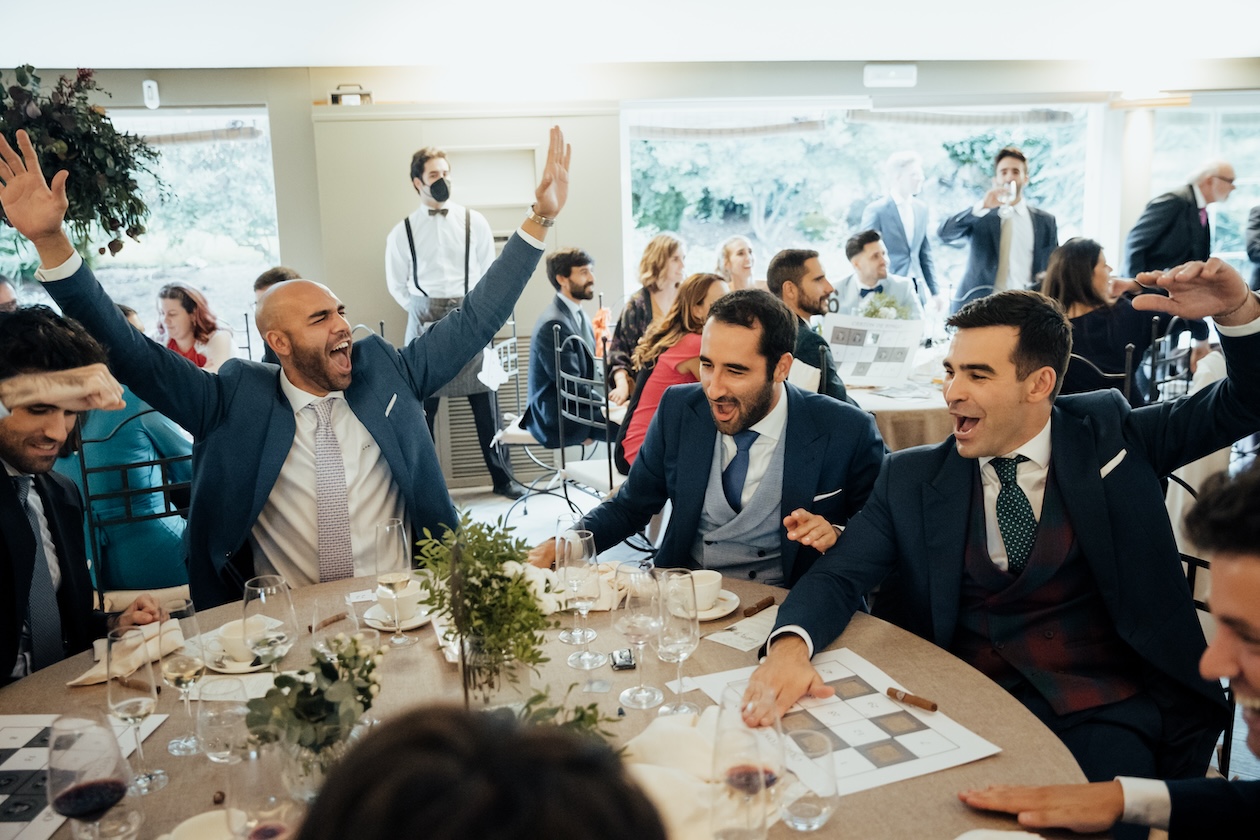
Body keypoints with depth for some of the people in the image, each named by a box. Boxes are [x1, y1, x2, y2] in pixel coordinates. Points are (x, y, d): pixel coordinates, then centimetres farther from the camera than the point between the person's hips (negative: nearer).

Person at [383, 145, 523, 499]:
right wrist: (422, 311, 5)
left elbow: (489, 273, 9)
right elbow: (396, 284, 13)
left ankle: (501, 478, 13)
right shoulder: (403, 231, 5)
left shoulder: (474, 221, 5)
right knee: (422, 405, 4)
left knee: (485, 400, 2)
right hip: (424, 323, 0)